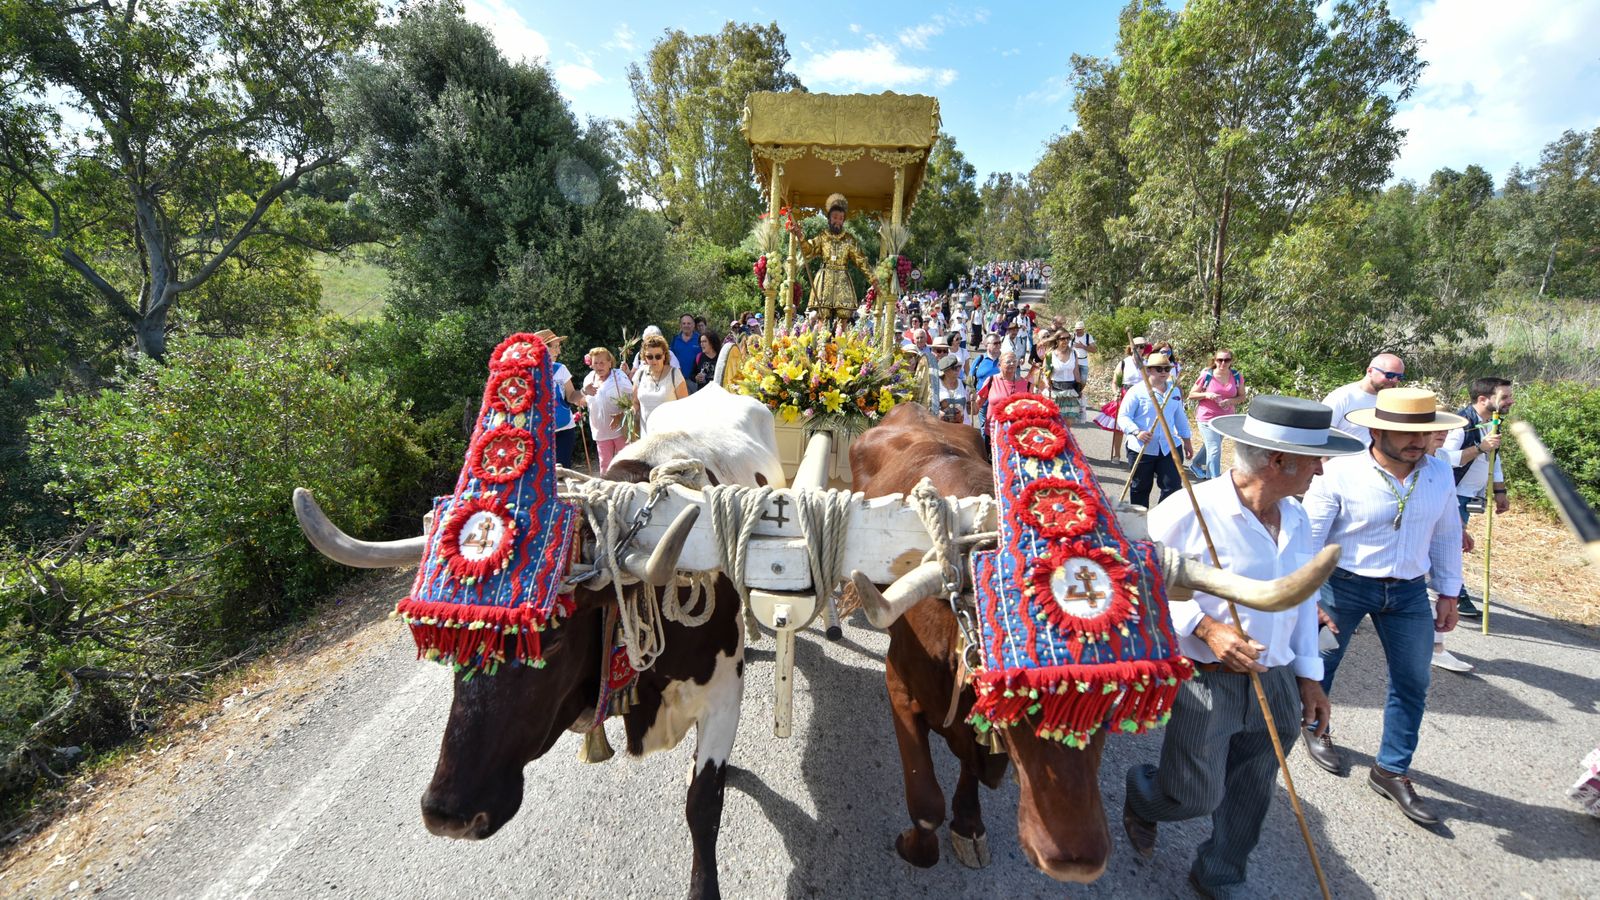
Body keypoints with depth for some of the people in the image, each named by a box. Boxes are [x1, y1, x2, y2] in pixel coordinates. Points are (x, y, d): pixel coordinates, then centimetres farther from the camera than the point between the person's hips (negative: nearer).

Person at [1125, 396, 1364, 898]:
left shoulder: (1295, 518, 3)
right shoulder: (1188, 512, -22)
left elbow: (1303, 598, 14)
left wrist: (1308, 674, 14)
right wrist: (1205, 627, -25)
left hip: (1275, 683, 7)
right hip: (1204, 683, -7)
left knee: (1250, 798, 19)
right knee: (1194, 798, 5)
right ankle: (1140, 794, 40)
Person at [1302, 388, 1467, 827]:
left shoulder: (1440, 473, -3)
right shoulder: (1340, 473, -19)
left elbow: (1446, 535, 10)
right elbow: (1309, 537, -15)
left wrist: (1448, 593, 11)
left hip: (1409, 592, 5)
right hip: (1345, 585, -4)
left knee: (1412, 683, 11)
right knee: (1322, 662, 13)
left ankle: (1391, 770, 27)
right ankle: (1316, 728, 41)